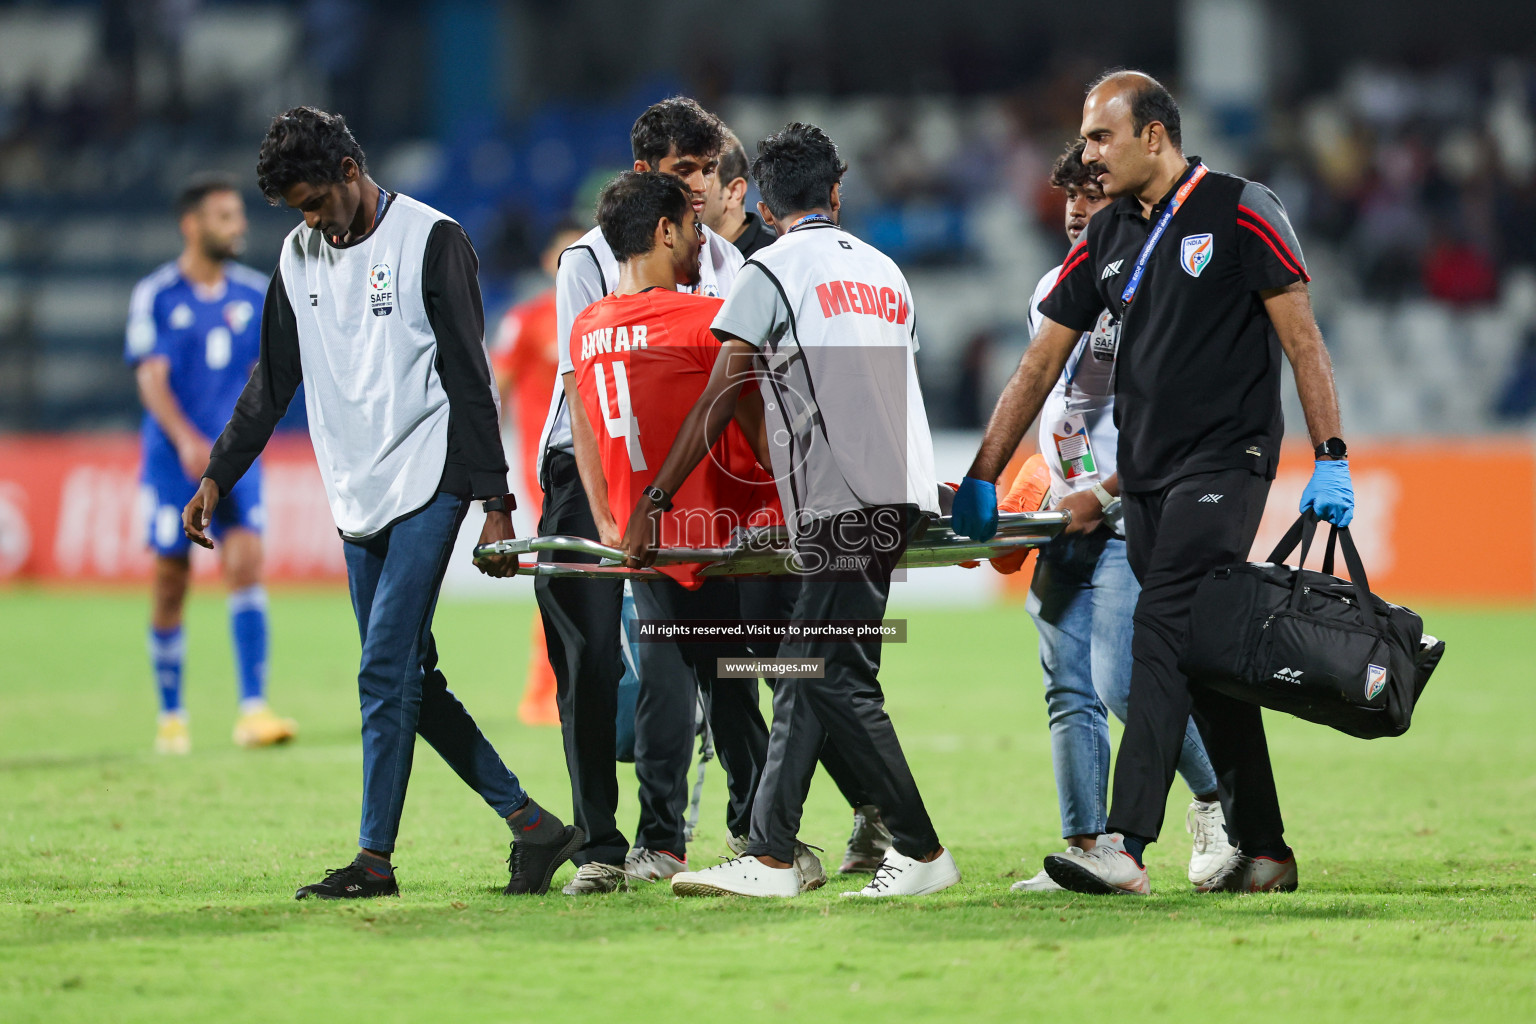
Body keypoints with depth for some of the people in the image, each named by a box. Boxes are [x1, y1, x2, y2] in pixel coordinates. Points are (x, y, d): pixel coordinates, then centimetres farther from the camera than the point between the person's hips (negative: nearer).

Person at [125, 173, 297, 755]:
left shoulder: (255, 294, 7)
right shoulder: (155, 296, -4)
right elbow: (151, 378, -11)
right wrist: (186, 440, -24)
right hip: (173, 459, -2)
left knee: (246, 562, -14)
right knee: (171, 581, 3)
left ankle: (253, 709, -17)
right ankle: (171, 716, 18)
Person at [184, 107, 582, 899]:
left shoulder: (431, 240, -7)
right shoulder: (299, 255, 12)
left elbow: (469, 378, -8)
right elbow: (273, 381, 19)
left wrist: (495, 503, -12)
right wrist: (217, 477, 12)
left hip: (427, 484, -7)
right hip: (357, 501, 7)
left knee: (385, 671, -12)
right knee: (410, 682, 4)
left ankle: (375, 856, -7)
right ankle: (529, 823, 9)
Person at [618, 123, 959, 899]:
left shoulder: (772, 272, -1)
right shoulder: (884, 270, 19)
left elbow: (718, 403, -3)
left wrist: (652, 502, 1)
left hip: (843, 503, -8)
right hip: (902, 493, 8)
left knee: (838, 681, -5)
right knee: (802, 674, 8)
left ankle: (922, 851, -4)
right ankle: (769, 856, 4)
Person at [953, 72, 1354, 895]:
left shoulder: (1240, 213, -5)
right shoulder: (1106, 240, 13)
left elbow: (1300, 335, -7)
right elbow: (1041, 363, 15)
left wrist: (1331, 458, -13)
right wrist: (982, 479, 13)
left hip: (1225, 461, -7)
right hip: (1144, 475, 7)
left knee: (1163, 632, -18)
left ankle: (1125, 845, -26)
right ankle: (1262, 852, 15)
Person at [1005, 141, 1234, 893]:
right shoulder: (1053, 290, 16)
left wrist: (1102, 494, -18)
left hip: (1134, 521, -8)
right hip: (1067, 519, 8)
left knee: (1122, 683, -15)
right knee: (1069, 692, 3)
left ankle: (1215, 804, 4)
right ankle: (1086, 850, 4)